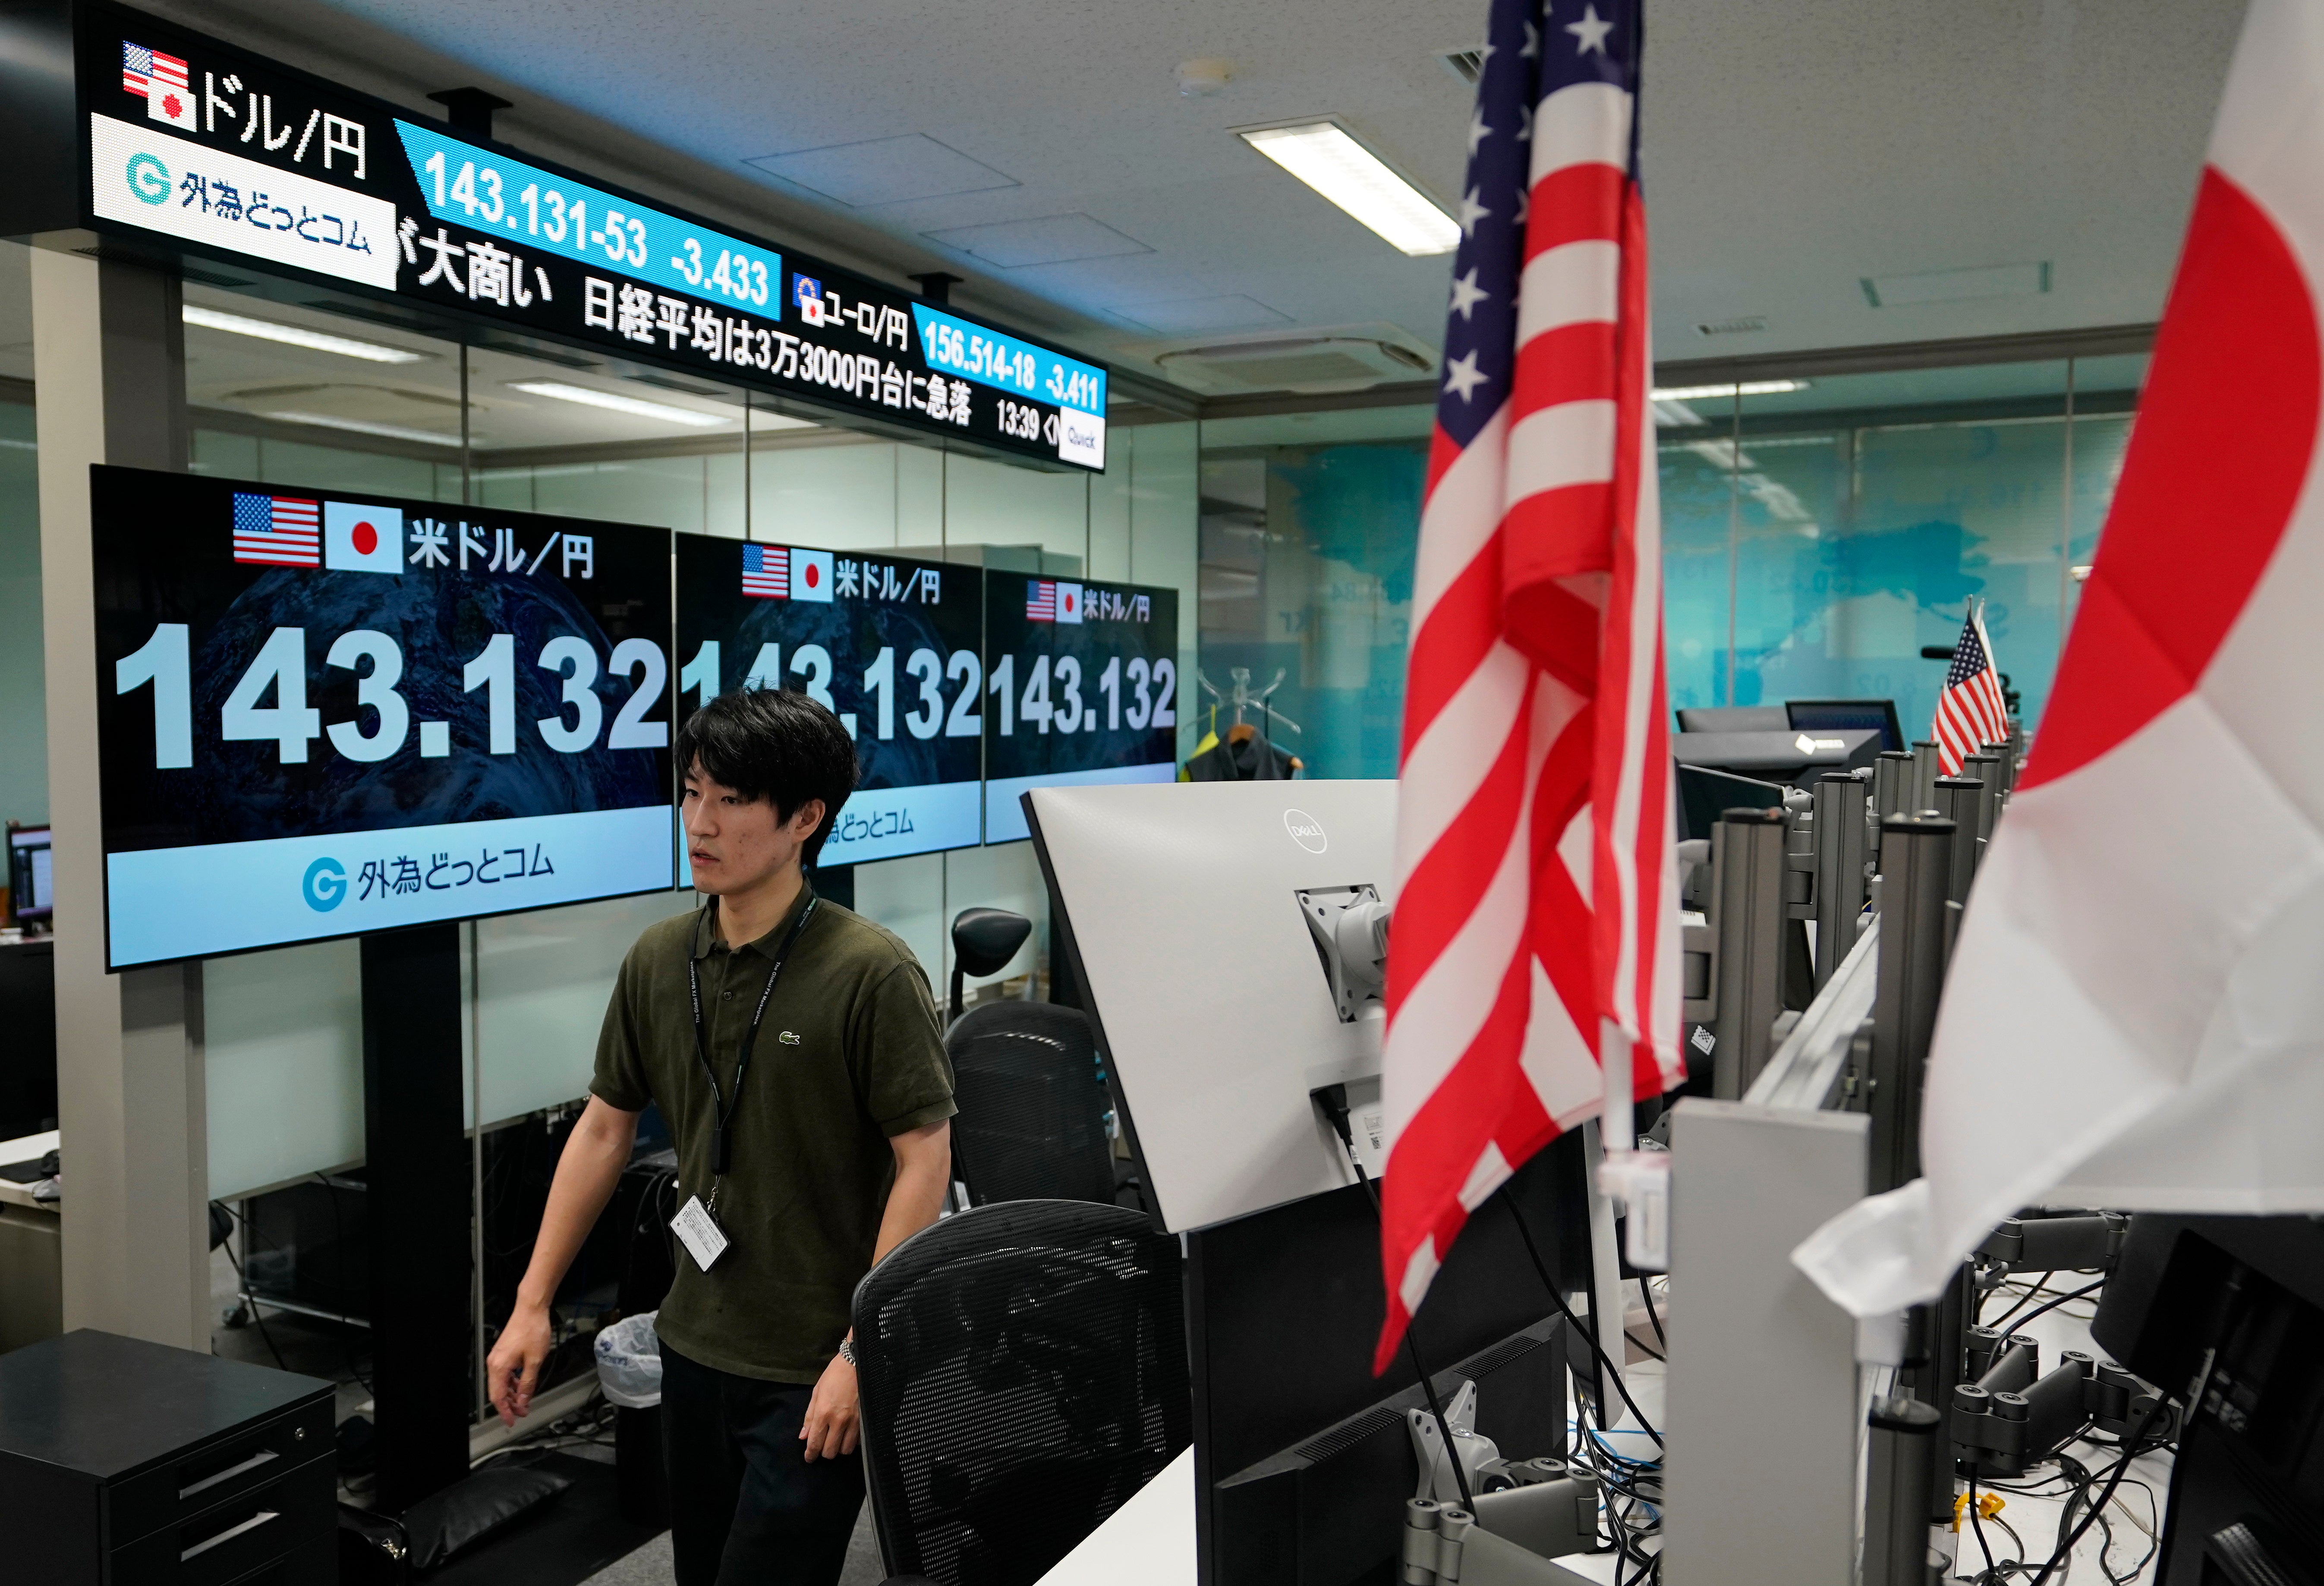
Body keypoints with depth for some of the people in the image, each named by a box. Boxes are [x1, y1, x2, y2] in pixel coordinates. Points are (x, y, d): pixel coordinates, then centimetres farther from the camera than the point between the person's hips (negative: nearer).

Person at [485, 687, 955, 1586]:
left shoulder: (869, 973, -18)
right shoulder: (657, 962, 1)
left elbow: (925, 1159, -17)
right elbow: (606, 1128, 10)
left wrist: (863, 1352, -19)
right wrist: (532, 1305, 8)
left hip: (815, 1373, -6)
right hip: (696, 1345, 7)